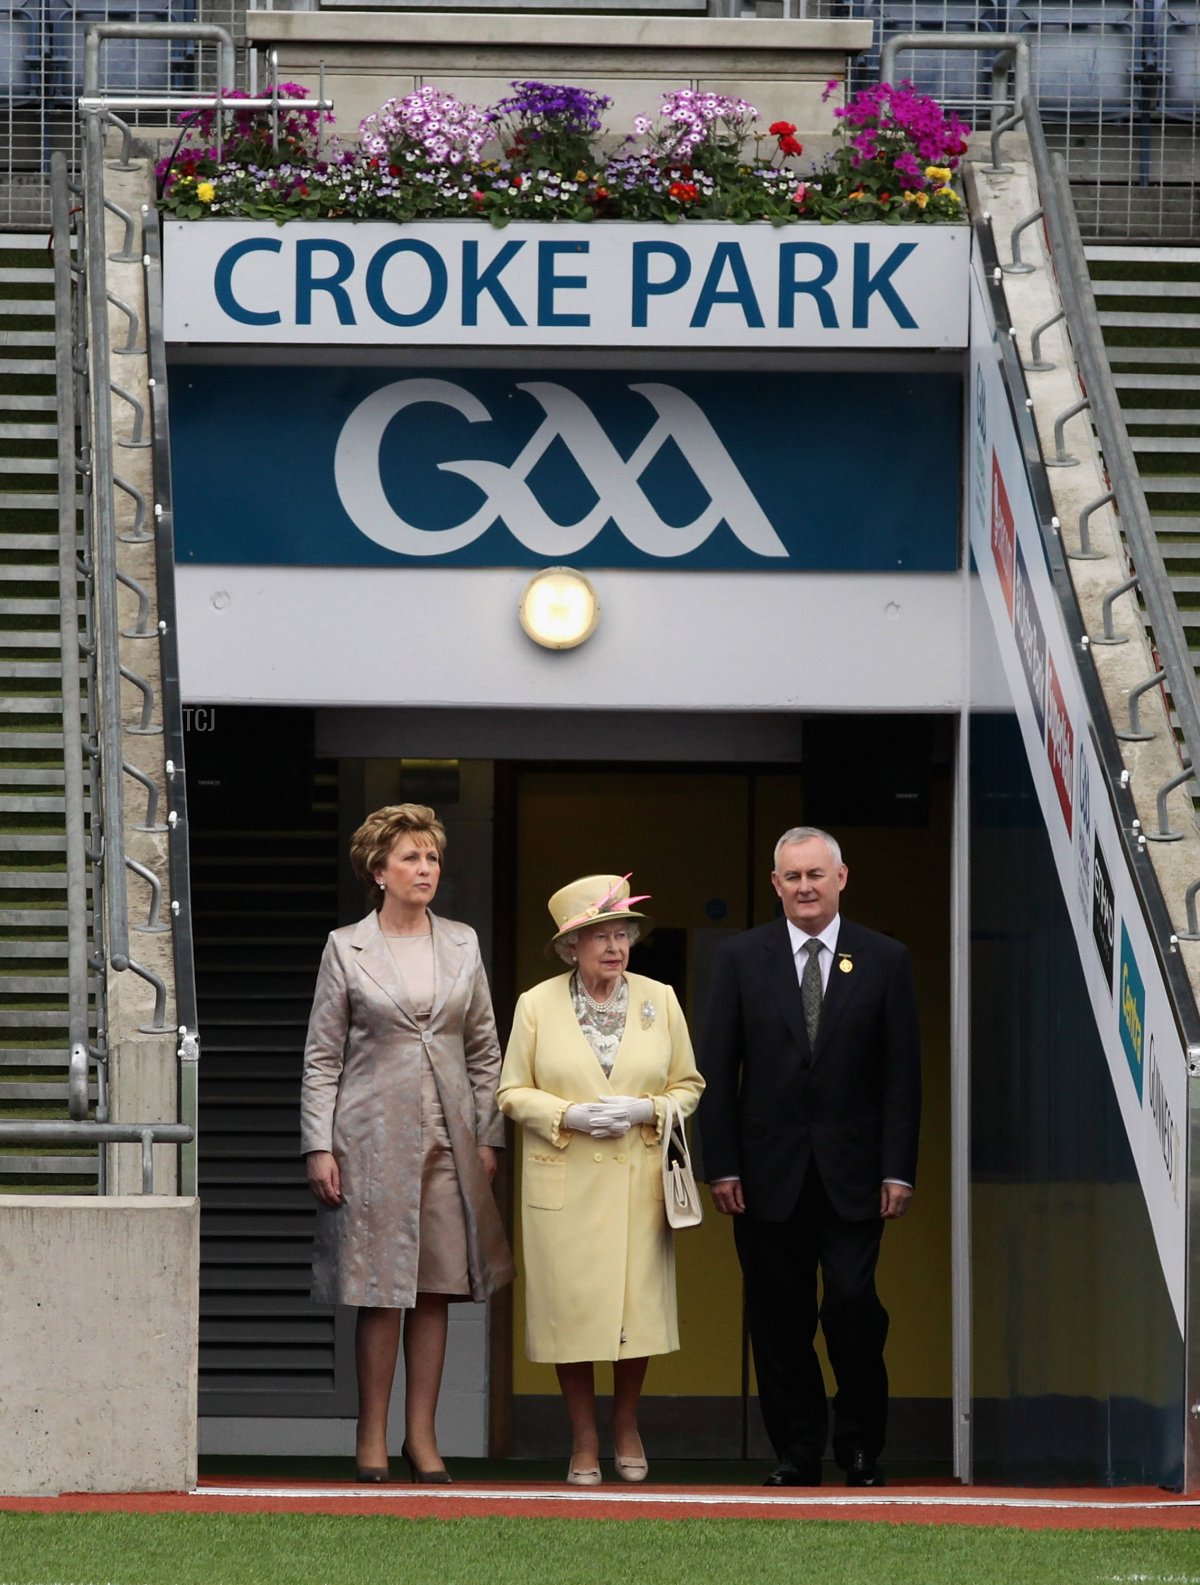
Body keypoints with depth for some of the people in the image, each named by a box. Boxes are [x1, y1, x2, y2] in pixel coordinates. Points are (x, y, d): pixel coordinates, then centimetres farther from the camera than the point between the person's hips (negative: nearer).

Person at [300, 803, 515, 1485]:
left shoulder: (462, 944, 11)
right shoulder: (346, 948, 2)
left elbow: (485, 1050, 13)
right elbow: (322, 1056, 1)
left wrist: (488, 1138, 6)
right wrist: (320, 1147, -6)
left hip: (448, 1137, 3)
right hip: (374, 1136, -3)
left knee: (436, 1289, 2)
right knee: (381, 1292, -3)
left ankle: (423, 1436, 7)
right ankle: (373, 1436, 4)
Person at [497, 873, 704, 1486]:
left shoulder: (659, 1000, 6)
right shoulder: (537, 1005, 2)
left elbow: (688, 1086, 11)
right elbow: (513, 1092, 5)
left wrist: (645, 1109, -9)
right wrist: (569, 1115, -12)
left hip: (638, 1182, 1)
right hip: (564, 1184, -1)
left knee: (638, 1303, 1)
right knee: (571, 1308, -1)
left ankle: (626, 1426, 23)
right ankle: (584, 1442, 10)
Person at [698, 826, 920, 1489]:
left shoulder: (885, 960, 5)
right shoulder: (739, 958, 6)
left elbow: (902, 1074, 3)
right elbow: (716, 1070, 4)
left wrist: (898, 1170, -4)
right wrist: (721, 1166, -3)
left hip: (851, 1173, -1)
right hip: (769, 1173, 1)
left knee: (852, 1303, -9)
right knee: (778, 1318, 3)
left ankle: (861, 1447, 6)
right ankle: (797, 1453, 12)